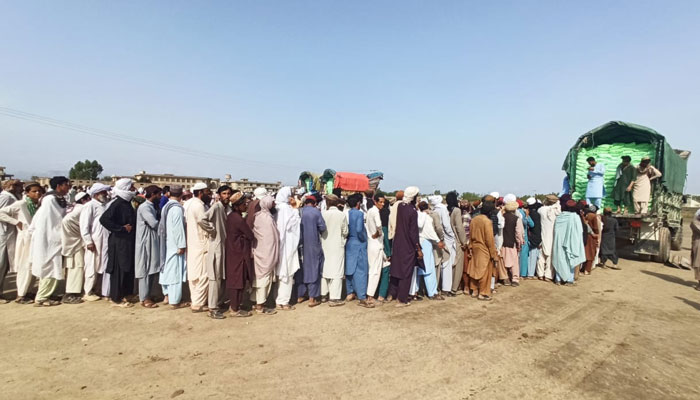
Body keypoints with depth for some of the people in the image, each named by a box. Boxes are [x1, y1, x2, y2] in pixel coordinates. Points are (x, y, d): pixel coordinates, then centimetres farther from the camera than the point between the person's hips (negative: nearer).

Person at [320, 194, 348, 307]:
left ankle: (323, 294, 26)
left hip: (325, 245, 3)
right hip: (337, 246, -3)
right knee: (336, 271, 1)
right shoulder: (342, 215, -11)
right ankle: (334, 298, 1)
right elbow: (345, 232, -3)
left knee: (325, 269, 16)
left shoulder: (323, 214, -8)